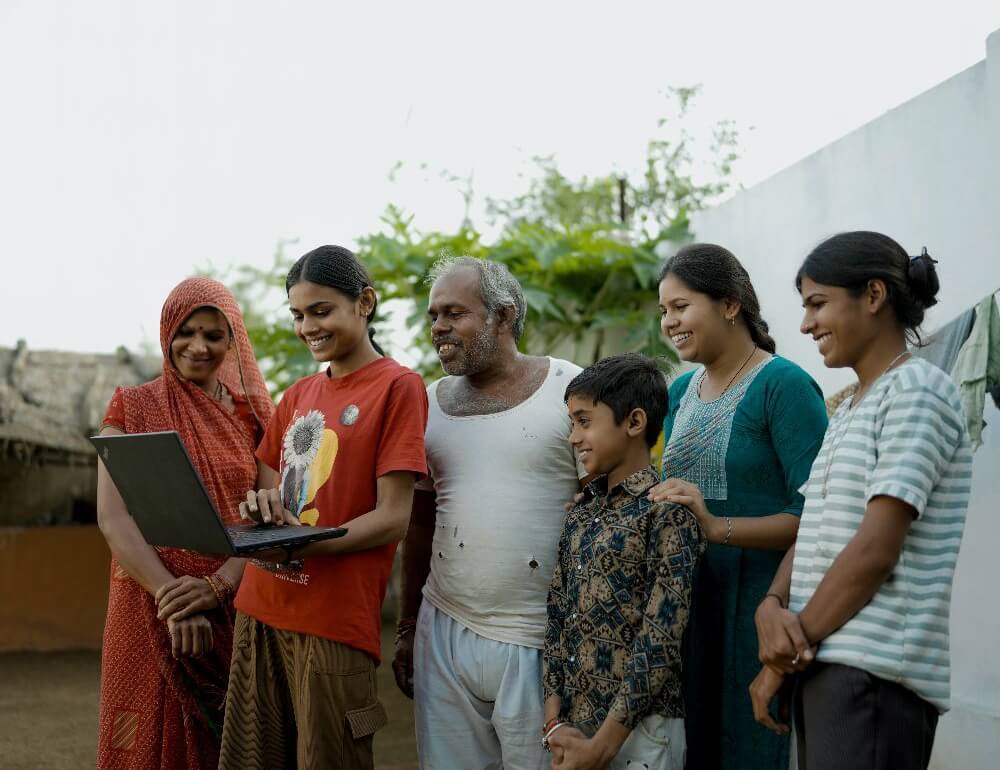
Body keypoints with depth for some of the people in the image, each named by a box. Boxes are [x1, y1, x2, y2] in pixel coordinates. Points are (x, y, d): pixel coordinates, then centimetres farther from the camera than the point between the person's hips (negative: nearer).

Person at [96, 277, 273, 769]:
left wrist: (216, 586, -19)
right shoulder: (133, 407, 2)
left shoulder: (252, 412, 6)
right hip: (150, 609, -1)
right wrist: (170, 597, -19)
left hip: (235, 611, 1)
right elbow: (112, 517, -7)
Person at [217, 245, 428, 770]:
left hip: (334, 623, -6)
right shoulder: (298, 395, 15)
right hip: (261, 610, 7)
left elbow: (392, 519, -11)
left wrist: (301, 545, -24)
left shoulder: (398, 386, -6)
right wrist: (262, 508, -6)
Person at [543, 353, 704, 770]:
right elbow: (557, 617, 9)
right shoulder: (579, 514, 11)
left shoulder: (668, 511, -10)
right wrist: (555, 723, -2)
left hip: (638, 732, -6)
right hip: (574, 727, 6)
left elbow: (660, 638, -15)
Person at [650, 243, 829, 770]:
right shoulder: (681, 391, 13)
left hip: (759, 604, -7)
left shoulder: (783, 385, -11)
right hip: (686, 602, 7)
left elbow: (815, 513, -18)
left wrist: (717, 527, -26)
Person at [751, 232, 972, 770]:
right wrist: (772, 605, -7)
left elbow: (876, 548, -15)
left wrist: (786, 658, -10)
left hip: (875, 671, -8)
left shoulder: (916, 391, -7)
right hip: (827, 664, 8)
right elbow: (812, 534, 14)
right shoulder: (848, 411, 20)